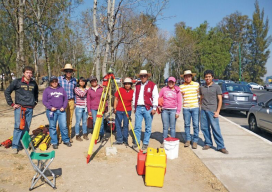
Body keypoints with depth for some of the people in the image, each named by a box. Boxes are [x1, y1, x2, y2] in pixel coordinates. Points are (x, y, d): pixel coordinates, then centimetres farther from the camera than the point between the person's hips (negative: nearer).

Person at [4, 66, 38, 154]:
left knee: (26, 128, 7)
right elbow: (7, 92, 1)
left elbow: (36, 93, 29)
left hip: (30, 109, 4)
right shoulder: (17, 82, -2)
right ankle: (15, 146, 1)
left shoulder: (34, 83, 10)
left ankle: (23, 144, 18)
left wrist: (35, 102, 18)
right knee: (18, 126, -8)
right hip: (19, 108, -4)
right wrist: (12, 104, -2)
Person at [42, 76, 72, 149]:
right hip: (51, 111, -1)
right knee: (52, 127, 5)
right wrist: (50, 107, -12)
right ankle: (54, 142, 16)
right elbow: (44, 101, 2)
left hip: (61, 111, 2)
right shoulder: (47, 90, 5)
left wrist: (64, 107, -2)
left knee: (64, 126, 1)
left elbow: (65, 99, 13)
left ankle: (66, 140, 18)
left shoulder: (61, 89, 13)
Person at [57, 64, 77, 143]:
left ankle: (69, 136, 18)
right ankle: (60, 137, 5)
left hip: (71, 102, 3)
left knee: (69, 120, 8)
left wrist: (74, 102, 14)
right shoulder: (60, 79, -1)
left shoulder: (74, 80, 8)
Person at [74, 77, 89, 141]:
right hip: (79, 108, -4)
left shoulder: (86, 89, 11)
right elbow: (81, 95, -19)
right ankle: (77, 136, 12)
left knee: (85, 122, 11)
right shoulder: (76, 89, -2)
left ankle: (85, 134, 23)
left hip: (85, 108, 4)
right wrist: (87, 89, -11)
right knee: (78, 122, 1)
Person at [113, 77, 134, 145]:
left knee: (126, 125, 8)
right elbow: (116, 99, 3)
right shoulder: (120, 90, -3)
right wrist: (114, 107, -2)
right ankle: (119, 140, 11)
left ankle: (125, 140, 20)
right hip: (119, 110, 0)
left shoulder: (132, 92, -1)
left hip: (127, 111, 0)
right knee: (118, 125, 1)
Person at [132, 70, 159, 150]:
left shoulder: (152, 85, 0)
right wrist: (134, 107, 15)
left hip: (148, 108, -4)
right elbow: (134, 96, 18)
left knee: (148, 127, 3)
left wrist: (154, 108, -9)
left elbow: (155, 97, -4)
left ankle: (145, 143, 14)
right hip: (138, 108, 4)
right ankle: (136, 142, 18)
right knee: (137, 127, 6)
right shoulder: (137, 85, 14)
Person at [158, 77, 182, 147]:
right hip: (164, 110, 1)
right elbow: (158, 98, 13)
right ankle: (164, 142, 15)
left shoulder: (177, 91, 4)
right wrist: (159, 106, 3)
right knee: (165, 127, 6)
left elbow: (179, 102, 3)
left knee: (172, 127, 4)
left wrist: (178, 112, -2)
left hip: (173, 110, -1)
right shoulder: (164, 89, 6)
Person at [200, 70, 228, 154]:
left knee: (216, 129, -6)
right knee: (204, 128, 6)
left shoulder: (217, 87, 1)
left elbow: (220, 100, -1)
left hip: (212, 111, -4)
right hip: (203, 111, 4)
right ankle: (208, 143, 21)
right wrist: (202, 108, 8)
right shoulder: (202, 88, 12)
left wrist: (217, 111, -9)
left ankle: (221, 146, 2)